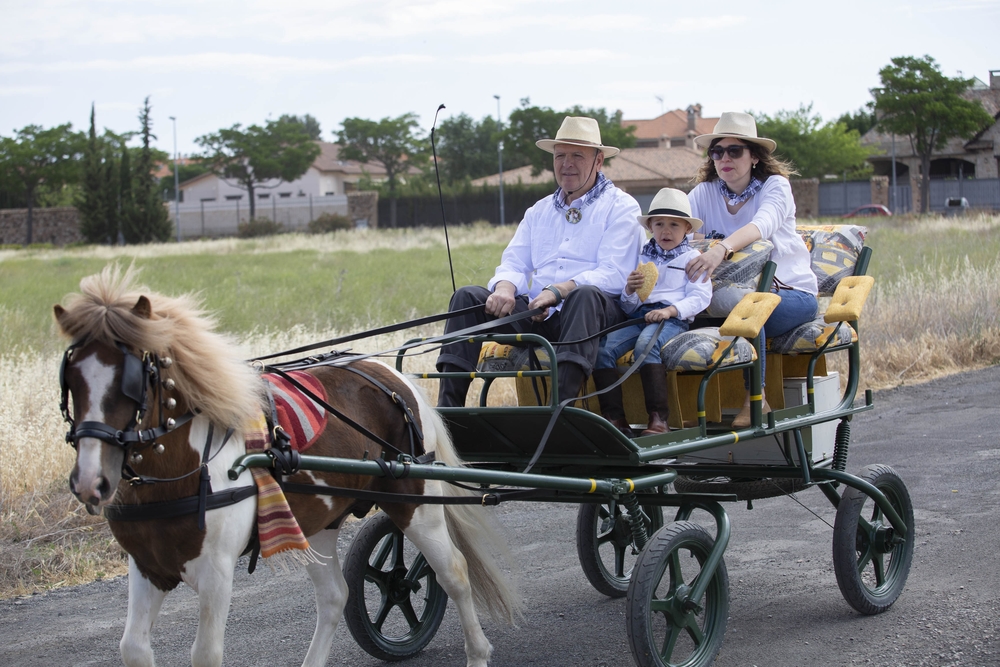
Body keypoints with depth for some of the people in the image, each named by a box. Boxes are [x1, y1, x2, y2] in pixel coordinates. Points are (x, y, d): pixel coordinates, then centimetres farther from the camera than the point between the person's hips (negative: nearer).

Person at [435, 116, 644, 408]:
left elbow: (613, 275, -9)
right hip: (539, 315, 5)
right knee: (467, 296, -11)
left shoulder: (620, 207, 4)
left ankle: (561, 404, -53)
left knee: (585, 295, -38)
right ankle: (448, 407, -21)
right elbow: (514, 263, 14)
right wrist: (505, 287, -12)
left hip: (591, 314, -5)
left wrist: (558, 291, -23)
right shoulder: (539, 211, 23)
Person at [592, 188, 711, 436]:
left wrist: (670, 310, -17)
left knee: (645, 344, -38)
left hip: (672, 319, -5)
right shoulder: (643, 257, 25)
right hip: (639, 317, 5)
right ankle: (614, 418, -25)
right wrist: (630, 290, -1)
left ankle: (658, 420, -40)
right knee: (601, 348, -24)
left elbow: (699, 297, -1)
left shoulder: (692, 258, 13)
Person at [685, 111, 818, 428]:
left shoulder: (775, 186, -7)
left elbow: (762, 224, -29)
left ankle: (756, 399, -26)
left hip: (791, 293, -3)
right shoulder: (705, 192, 6)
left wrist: (723, 248, -50)